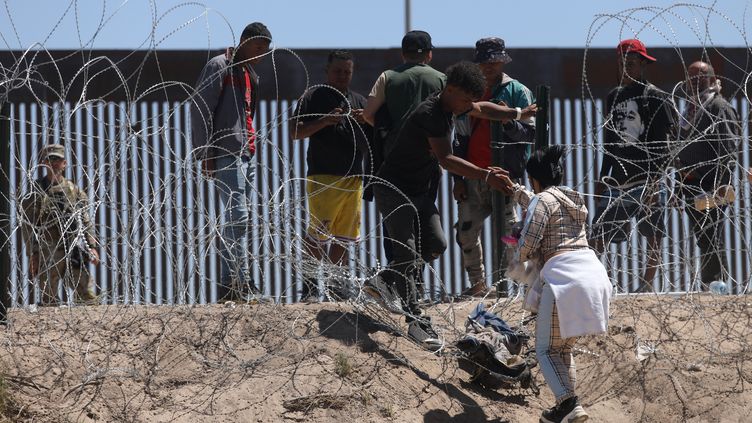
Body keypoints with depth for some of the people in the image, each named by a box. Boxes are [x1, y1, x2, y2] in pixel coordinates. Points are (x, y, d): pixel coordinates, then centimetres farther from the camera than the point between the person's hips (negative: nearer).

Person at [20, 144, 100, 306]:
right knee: (48, 299, 1)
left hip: (74, 251, 3)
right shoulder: (37, 191, 2)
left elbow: (86, 222, 12)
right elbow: (28, 225, -1)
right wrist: (32, 255, -8)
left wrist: (92, 246, 1)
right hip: (48, 253, -3)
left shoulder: (74, 190, 12)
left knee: (87, 296, -1)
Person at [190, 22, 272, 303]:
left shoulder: (250, 75, 23)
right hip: (226, 154, -9)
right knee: (238, 217, -15)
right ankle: (242, 285, -19)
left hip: (246, 155, 9)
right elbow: (200, 110, -10)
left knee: (239, 221, 6)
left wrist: (251, 148, 17)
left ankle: (229, 287, 7)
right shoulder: (220, 67, -4)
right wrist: (205, 155, -14)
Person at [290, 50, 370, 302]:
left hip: (353, 177, 5)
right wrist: (324, 121, -15)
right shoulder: (314, 97, 5)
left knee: (343, 234, 7)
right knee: (318, 233, -12)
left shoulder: (359, 102, 21)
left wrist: (366, 121, -1)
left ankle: (338, 285, 12)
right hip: (323, 177, -5)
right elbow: (295, 132, -3)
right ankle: (310, 283, -9)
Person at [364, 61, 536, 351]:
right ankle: (417, 321, -17)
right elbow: (446, 159, -34)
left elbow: (482, 109, 27)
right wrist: (485, 176, -39)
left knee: (435, 244, -1)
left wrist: (518, 114, 19)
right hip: (395, 190, -9)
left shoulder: (451, 106, 4)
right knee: (408, 252, -15)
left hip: (422, 192, 9)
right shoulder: (430, 114, -26)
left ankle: (384, 283, 14)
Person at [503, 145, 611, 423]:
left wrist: (522, 257, 14)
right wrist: (513, 189, 60)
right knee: (564, 347, 20)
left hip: (564, 277, -8)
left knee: (547, 350, 1)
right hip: (594, 273, 8)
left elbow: (528, 242, -10)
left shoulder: (543, 199, -1)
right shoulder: (572, 199, 25)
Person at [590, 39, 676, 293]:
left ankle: (647, 284, 6)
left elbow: (663, 145, -9)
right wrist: (602, 179, 17)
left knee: (653, 236, 0)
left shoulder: (655, 98, -4)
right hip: (618, 180, 6)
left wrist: (655, 181, -17)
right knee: (599, 233, -1)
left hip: (647, 179, -6)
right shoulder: (614, 96, 15)